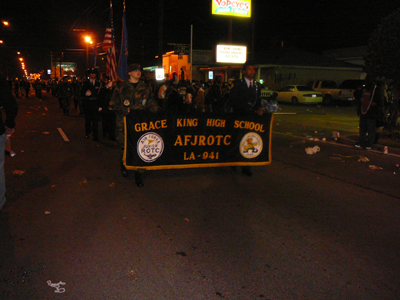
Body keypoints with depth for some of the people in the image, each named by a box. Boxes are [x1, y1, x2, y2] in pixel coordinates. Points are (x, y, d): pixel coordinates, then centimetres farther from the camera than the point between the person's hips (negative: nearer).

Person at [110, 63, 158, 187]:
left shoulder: (145, 87, 13)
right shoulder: (121, 87, 4)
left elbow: (151, 101, 18)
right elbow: (113, 104, 4)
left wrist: (153, 108, -3)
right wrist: (124, 110, -12)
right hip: (124, 121, -1)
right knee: (123, 146, 7)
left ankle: (138, 173, 3)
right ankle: (124, 166, 34)